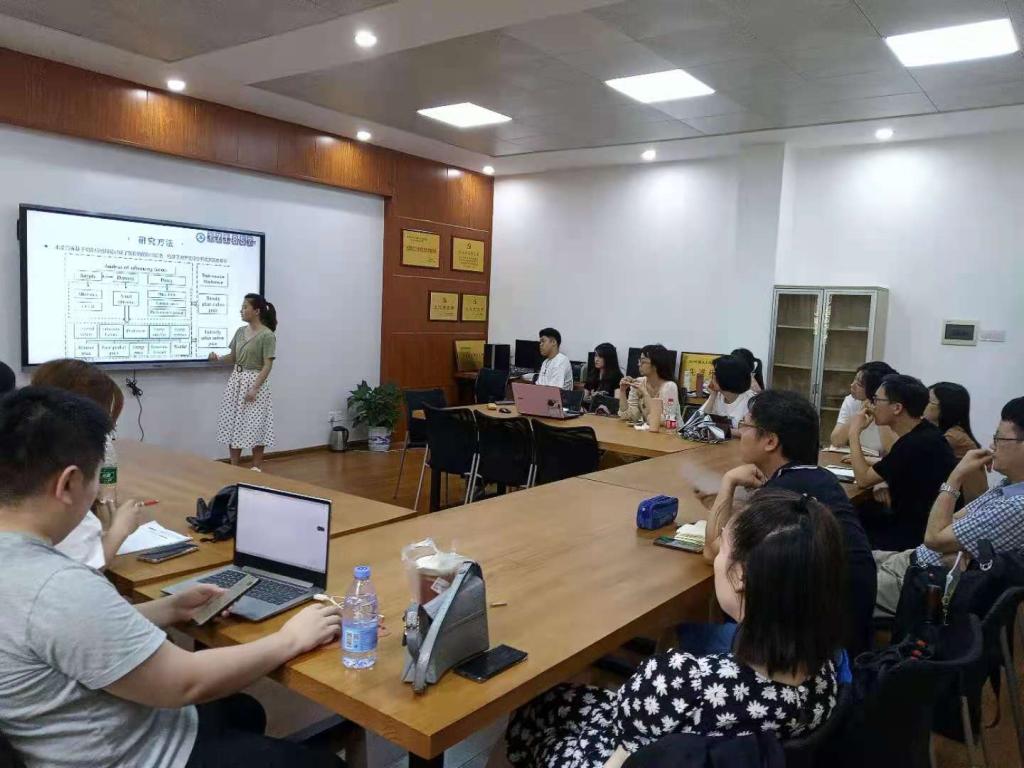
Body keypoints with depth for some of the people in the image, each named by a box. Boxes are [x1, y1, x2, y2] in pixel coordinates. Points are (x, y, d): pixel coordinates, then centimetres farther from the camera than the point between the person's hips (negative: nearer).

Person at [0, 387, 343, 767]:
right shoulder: (57, 588, -34)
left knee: (244, 710, 31)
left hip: (94, 737, 9)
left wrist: (170, 609, 3)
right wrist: (290, 639, -14)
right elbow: (185, 684, -26)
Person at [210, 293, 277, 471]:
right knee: (233, 425, 10)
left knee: (255, 428, -1)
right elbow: (233, 357, 14)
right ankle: (234, 468, 20)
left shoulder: (267, 335, -14)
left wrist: (254, 389, -21)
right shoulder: (240, 331, 8)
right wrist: (218, 358, -6)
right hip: (236, 380, 7)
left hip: (255, 381, -7)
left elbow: (267, 365, -16)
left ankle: (256, 469, 11)